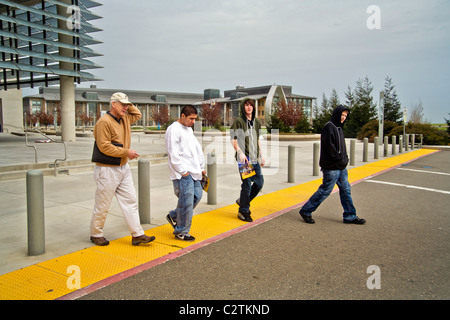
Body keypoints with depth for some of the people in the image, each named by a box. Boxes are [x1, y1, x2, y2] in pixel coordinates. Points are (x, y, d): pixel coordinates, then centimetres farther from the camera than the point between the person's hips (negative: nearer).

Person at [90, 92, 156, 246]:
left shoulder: (125, 119, 11)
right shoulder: (104, 122, -16)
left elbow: (137, 114, 30)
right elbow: (104, 147, -21)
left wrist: (128, 104, 12)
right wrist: (126, 152, -16)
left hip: (124, 168, 9)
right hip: (107, 170, -8)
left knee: (130, 202, 6)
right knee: (102, 206, 4)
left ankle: (137, 235, 11)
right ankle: (96, 234, 22)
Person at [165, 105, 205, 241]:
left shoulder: (189, 129, 20)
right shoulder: (173, 129, -10)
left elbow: (197, 148, 23)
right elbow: (173, 154, -16)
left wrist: (201, 167, 18)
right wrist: (183, 171, -16)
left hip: (193, 172, 9)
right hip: (183, 174, -9)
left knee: (197, 196, 11)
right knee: (186, 202, -6)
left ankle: (173, 216, 28)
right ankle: (181, 232, 10)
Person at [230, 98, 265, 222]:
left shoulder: (257, 122, 15)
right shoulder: (238, 121, -5)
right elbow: (233, 139, -9)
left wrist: (261, 155, 19)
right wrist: (240, 153, -21)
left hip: (255, 158, 7)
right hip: (244, 158, -7)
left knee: (259, 183, 8)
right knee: (247, 184, -5)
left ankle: (242, 201, 28)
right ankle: (243, 211, 11)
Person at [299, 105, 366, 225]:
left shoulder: (338, 128, 17)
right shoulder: (329, 127, -13)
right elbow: (329, 147, -21)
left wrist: (345, 159, 8)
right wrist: (341, 160, -14)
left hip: (341, 167, 9)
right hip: (331, 167, -9)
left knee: (346, 190, 11)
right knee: (325, 191, -4)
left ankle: (350, 216, 20)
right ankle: (306, 211, 8)